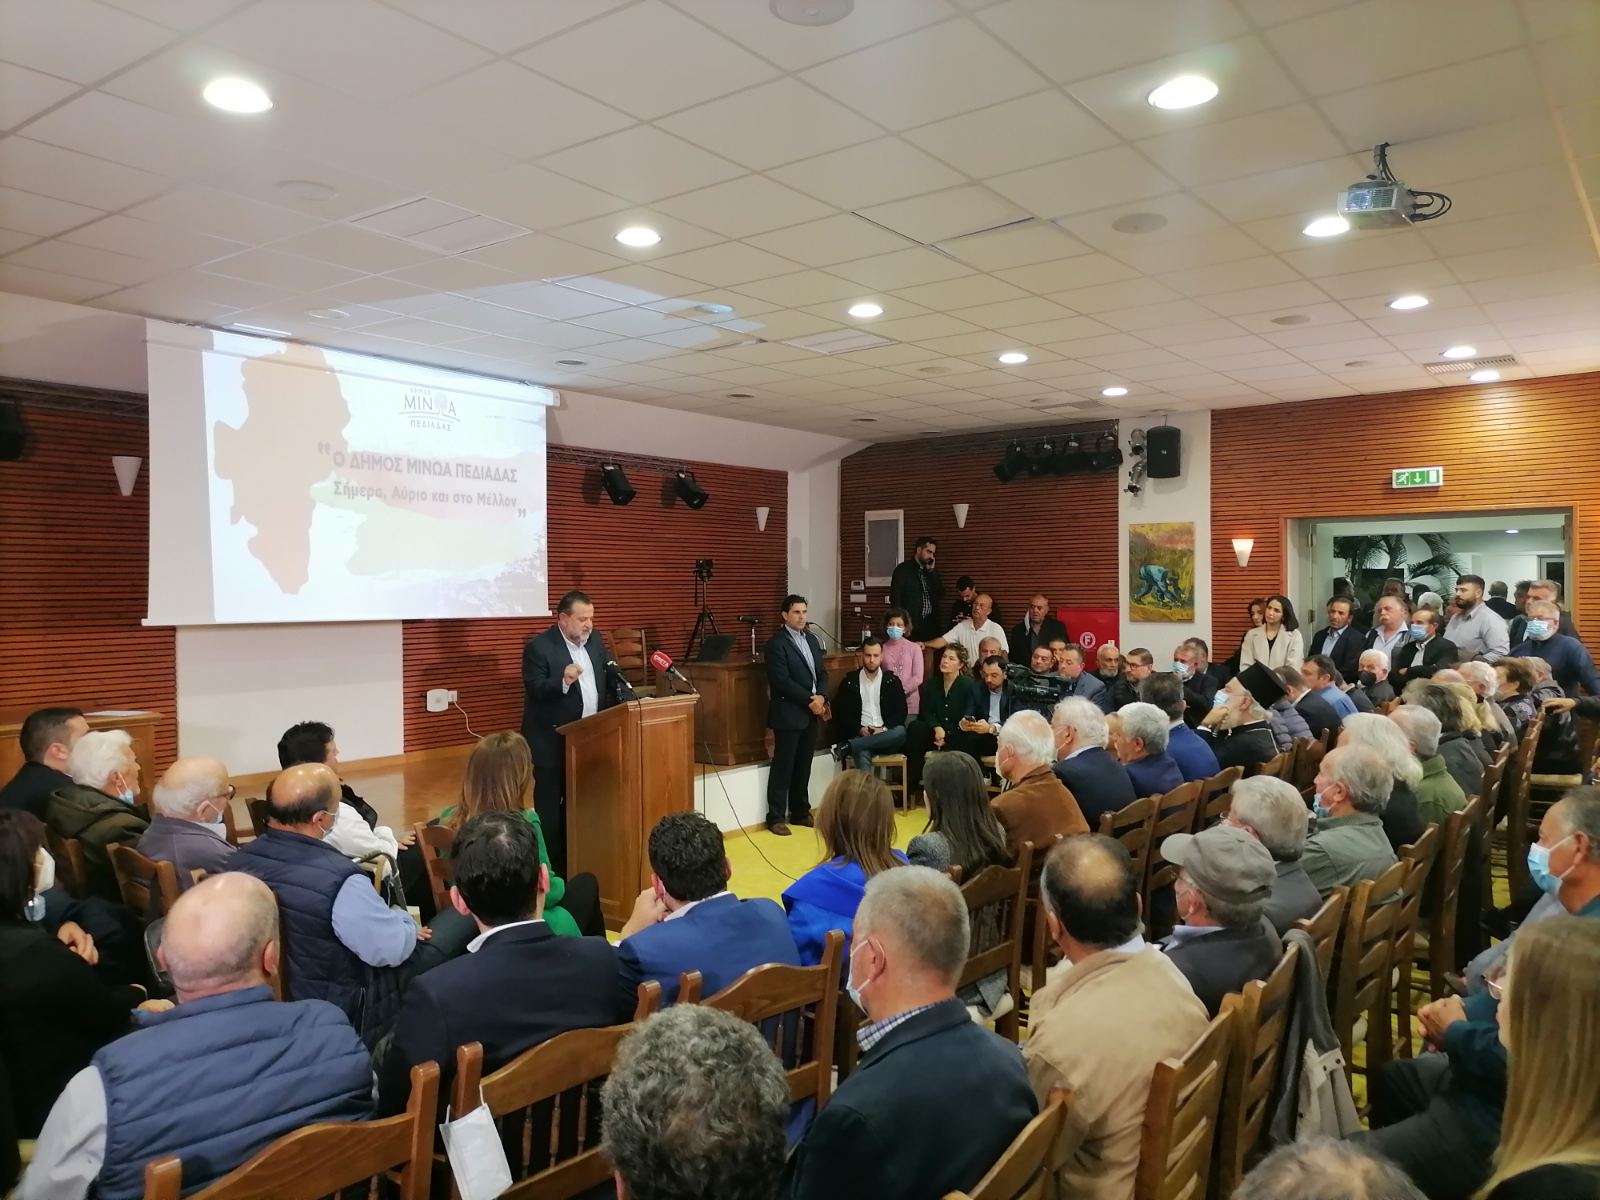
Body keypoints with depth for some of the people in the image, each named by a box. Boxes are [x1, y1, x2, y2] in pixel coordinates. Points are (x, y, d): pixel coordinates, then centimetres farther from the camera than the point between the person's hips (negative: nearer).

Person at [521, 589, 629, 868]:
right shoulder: (538, 646, -14)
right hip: (553, 743, -6)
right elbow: (534, 690, -20)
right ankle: (551, 868, 13)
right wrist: (564, 681, -36)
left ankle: (571, 862, 28)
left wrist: (625, 695, -4)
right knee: (550, 808, 4)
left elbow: (610, 674, 14)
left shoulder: (595, 639, 7)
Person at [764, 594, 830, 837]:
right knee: (783, 766, -1)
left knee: (803, 766, 13)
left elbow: (822, 672, 14)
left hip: (811, 714, 7)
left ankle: (800, 812, 22)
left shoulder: (812, 639, 14)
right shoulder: (776, 643, -11)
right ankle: (776, 817, 6)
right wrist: (810, 699, -15)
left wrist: (821, 696, -5)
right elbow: (782, 681, -18)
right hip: (788, 714, -7)